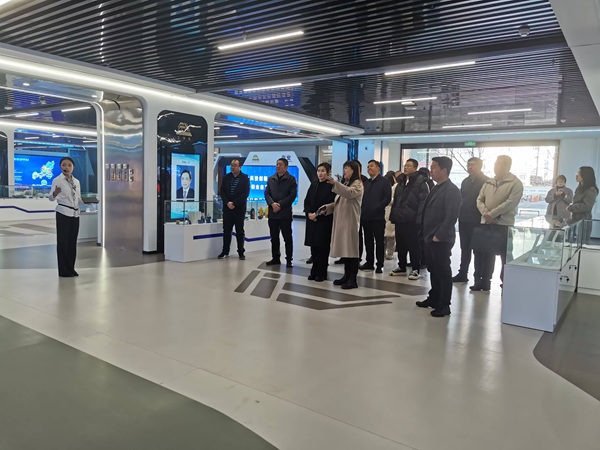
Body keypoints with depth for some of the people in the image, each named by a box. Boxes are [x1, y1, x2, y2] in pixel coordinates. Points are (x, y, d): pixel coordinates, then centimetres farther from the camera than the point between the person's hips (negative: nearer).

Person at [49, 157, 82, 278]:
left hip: (75, 214, 6)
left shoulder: (77, 181, 12)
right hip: (63, 213, -5)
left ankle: (71, 268, 17)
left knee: (72, 241, 9)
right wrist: (55, 193, -34)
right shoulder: (57, 180, -5)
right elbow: (51, 198, -12)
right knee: (63, 242, -2)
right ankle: (63, 270, 4)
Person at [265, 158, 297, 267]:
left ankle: (289, 260, 7)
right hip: (272, 213, 4)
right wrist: (272, 204, -13)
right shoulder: (271, 179, 12)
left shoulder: (291, 180, -1)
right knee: (274, 237, 10)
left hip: (285, 213, -4)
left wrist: (280, 205, -15)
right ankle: (275, 258, 20)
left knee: (287, 238, 1)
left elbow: (292, 195, -9)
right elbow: (267, 193, 5)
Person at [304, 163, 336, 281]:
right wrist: (308, 213, -5)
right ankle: (315, 271, 17)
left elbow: (330, 204, -13)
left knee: (322, 247, 0)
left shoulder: (331, 186, -7)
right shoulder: (314, 184, 10)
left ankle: (322, 273, 9)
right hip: (312, 220, 5)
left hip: (324, 221, -5)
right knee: (313, 246, 7)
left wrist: (317, 214, -15)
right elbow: (307, 201, 11)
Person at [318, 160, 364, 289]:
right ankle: (346, 276, 16)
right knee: (344, 249, 10)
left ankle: (353, 279, -5)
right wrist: (326, 208, 6)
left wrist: (335, 183, -34)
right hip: (340, 221, 8)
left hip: (350, 221, -8)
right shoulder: (344, 184, 24)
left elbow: (349, 193, -25)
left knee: (351, 249, -7)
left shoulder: (357, 184, -3)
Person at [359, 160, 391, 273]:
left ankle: (380, 265, 4)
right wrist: (362, 209, 0)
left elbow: (387, 198, -9)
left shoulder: (384, 182, 1)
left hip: (378, 216, -6)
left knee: (379, 241, -1)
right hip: (365, 216, 6)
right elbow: (362, 197, 16)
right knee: (368, 241, 10)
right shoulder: (365, 183, 19)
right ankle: (369, 262, 18)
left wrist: (377, 208, -14)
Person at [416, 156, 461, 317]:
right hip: (430, 237, 9)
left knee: (443, 272, 0)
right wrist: (426, 233, 13)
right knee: (433, 270, 17)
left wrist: (438, 236, -19)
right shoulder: (436, 188, 14)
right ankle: (433, 298, 30)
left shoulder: (451, 190, -14)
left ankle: (444, 305, 9)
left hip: (441, 239, -9)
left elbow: (451, 216, -20)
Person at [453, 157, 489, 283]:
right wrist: (460, 213, 8)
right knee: (465, 248, 12)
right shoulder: (465, 181, 14)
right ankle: (463, 273, 19)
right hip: (464, 220, 7)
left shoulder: (486, 182, -7)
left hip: (477, 221, -6)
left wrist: (483, 217, -16)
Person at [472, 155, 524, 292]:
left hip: (504, 225, -5)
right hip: (486, 224, 5)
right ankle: (484, 281, 21)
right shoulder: (488, 182, 12)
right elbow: (479, 200, 8)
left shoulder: (515, 183, -5)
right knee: (485, 254, 10)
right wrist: (486, 214, -10)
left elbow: (510, 203, -16)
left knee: (505, 256, 3)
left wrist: (492, 214, -18)